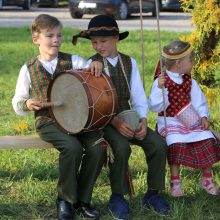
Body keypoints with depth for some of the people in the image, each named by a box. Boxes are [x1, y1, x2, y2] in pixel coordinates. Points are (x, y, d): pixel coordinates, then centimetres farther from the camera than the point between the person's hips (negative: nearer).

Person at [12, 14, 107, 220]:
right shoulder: (28, 69, 8)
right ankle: (65, 200, -11)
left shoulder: (73, 61, 9)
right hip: (48, 123, -2)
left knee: (98, 147, -24)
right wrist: (27, 104, -9)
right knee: (72, 147, -32)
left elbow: (94, 77, 4)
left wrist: (96, 66, -17)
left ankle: (82, 199, -5)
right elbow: (17, 103, 14)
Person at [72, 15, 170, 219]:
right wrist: (115, 122, -26)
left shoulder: (129, 62, 6)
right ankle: (117, 197, -14)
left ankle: (153, 193, -1)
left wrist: (143, 120, -13)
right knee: (121, 147, -33)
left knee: (158, 143, -19)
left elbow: (138, 95, 5)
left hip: (128, 117, 4)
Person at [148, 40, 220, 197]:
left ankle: (207, 179, 3)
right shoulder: (162, 81, -7)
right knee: (176, 143, -32)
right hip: (171, 123, -5)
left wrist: (204, 116, -6)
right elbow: (155, 106, -13)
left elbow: (199, 101, 11)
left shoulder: (189, 81, 10)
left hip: (193, 121, 5)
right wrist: (160, 88, -28)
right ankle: (175, 181, -18)